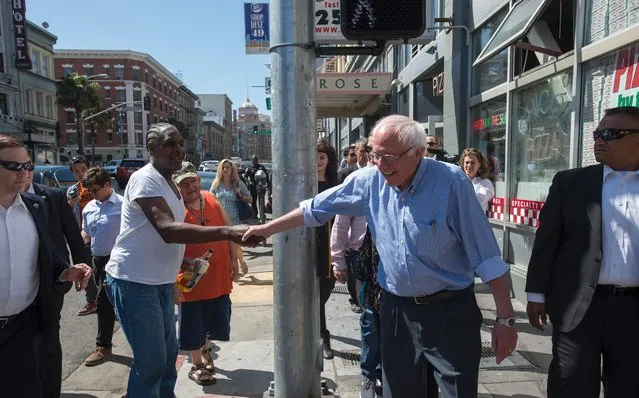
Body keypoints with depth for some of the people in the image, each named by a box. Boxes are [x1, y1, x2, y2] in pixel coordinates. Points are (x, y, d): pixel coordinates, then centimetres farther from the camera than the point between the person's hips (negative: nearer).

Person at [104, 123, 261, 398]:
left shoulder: (169, 183, 11)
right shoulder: (145, 179, -19)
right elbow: (168, 229, -34)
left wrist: (186, 261, 8)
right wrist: (228, 232, -42)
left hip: (161, 281, 9)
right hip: (134, 281, -9)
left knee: (168, 352, 18)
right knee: (151, 361, -3)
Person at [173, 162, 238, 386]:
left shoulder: (211, 200, 2)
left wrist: (233, 260, 8)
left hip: (219, 276, 5)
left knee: (216, 319, 19)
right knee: (193, 325, 9)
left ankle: (205, 350, 46)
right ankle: (196, 366, 30)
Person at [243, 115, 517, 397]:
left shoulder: (451, 181, -16)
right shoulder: (369, 180, -5)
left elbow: (485, 256, -13)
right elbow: (316, 208, 6)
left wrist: (505, 319, -11)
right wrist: (267, 228, 11)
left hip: (450, 311, -3)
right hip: (397, 309, 4)